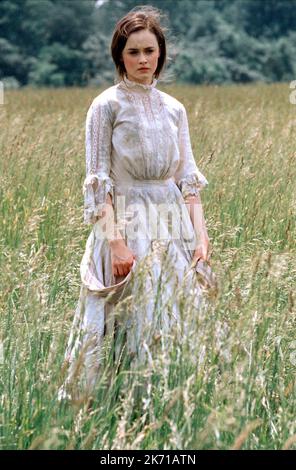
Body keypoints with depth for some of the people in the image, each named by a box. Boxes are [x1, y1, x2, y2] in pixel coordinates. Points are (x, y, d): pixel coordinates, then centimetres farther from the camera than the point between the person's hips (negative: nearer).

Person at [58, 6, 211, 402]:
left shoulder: (174, 109, 11)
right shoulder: (107, 105, -3)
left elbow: (188, 178, 11)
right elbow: (98, 181, -8)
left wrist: (201, 235, 0)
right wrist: (115, 240, -17)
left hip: (175, 227, 5)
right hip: (127, 224, -5)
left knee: (179, 325, 6)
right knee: (129, 327, -4)